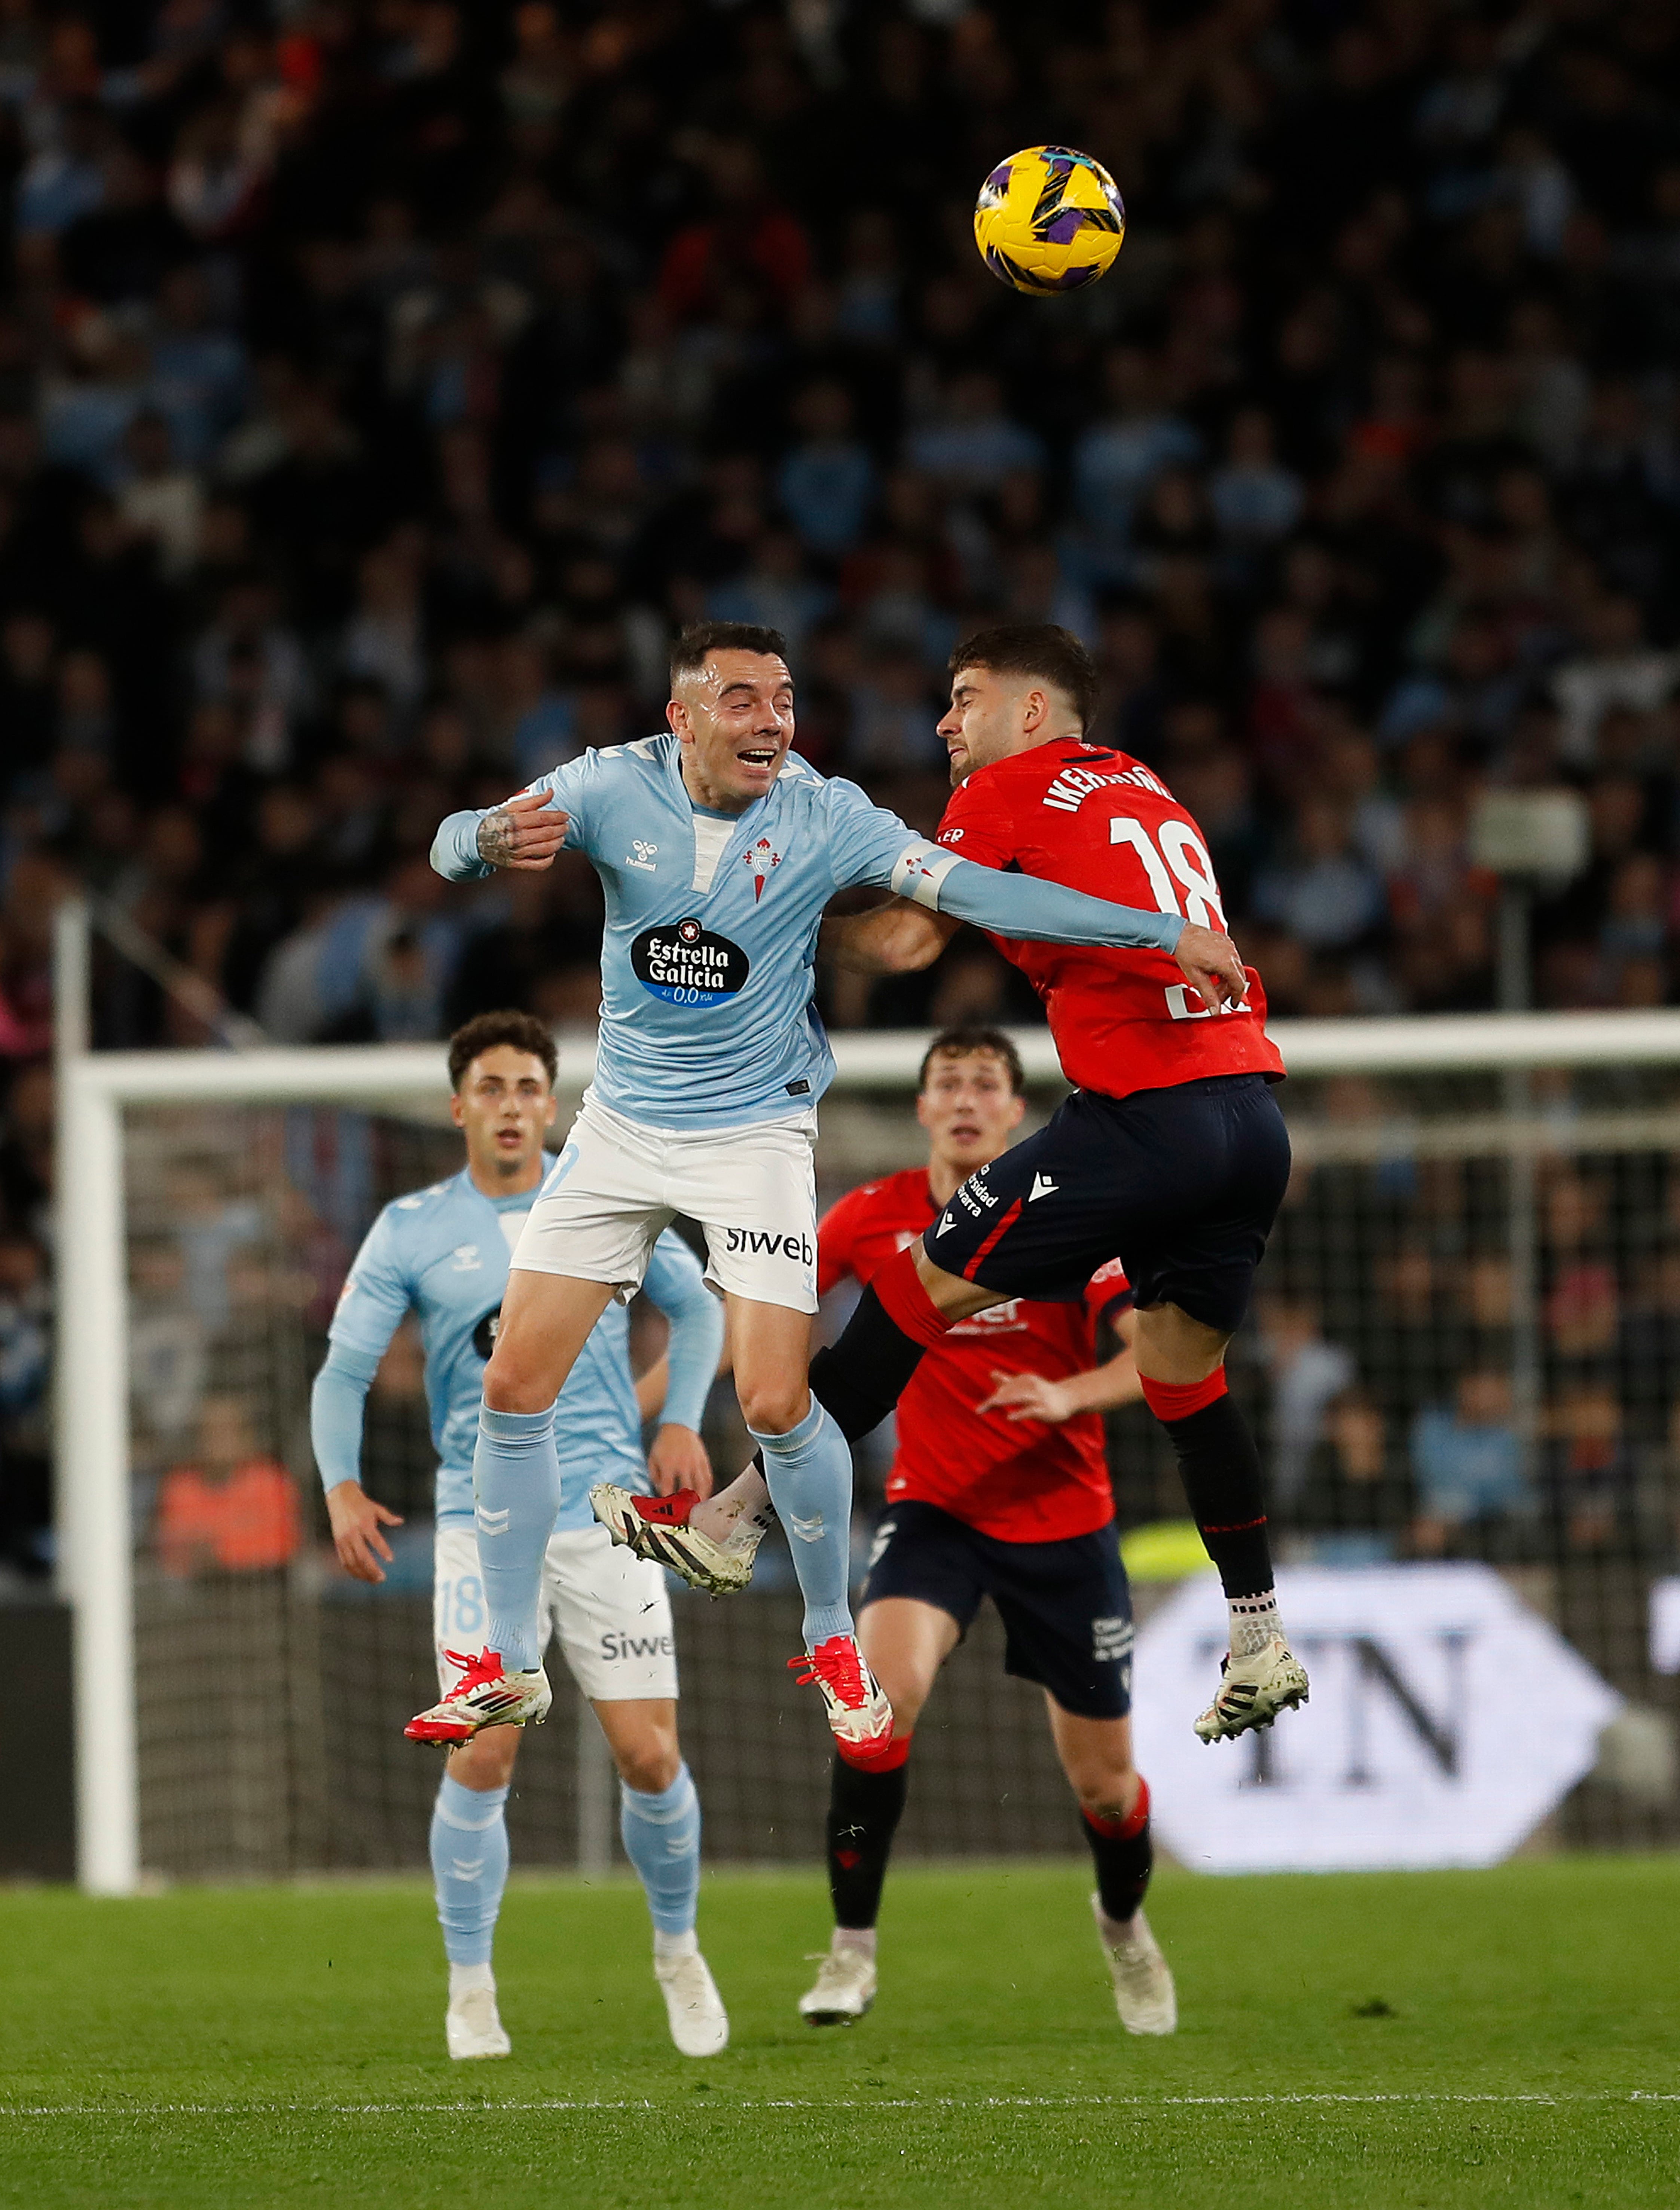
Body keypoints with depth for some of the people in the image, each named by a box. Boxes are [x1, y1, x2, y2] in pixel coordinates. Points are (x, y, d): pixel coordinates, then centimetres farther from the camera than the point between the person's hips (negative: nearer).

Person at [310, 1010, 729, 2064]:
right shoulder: (411, 1231, 1)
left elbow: (697, 1305, 17)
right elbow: (346, 1368, 2)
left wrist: (682, 1422, 3)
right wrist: (343, 1486, -13)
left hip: (608, 1511, 1)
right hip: (482, 1522, -1)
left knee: (650, 1755, -4)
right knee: (483, 1755, -11)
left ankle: (679, 1953, 21)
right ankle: (471, 1991, 3)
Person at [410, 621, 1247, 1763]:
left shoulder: (823, 814, -16)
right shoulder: (614, 787, -12)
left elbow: (974, 890, -19)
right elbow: (453, 846, -18)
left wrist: (1168, 933, -25)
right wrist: (493, 839, -44)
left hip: (756, 1132, -2)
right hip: (622, 1123, 2)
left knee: (777, 1404, -15)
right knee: (515, 1386, -3)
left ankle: (833, 1642, 10)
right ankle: (510, 1665, 12)